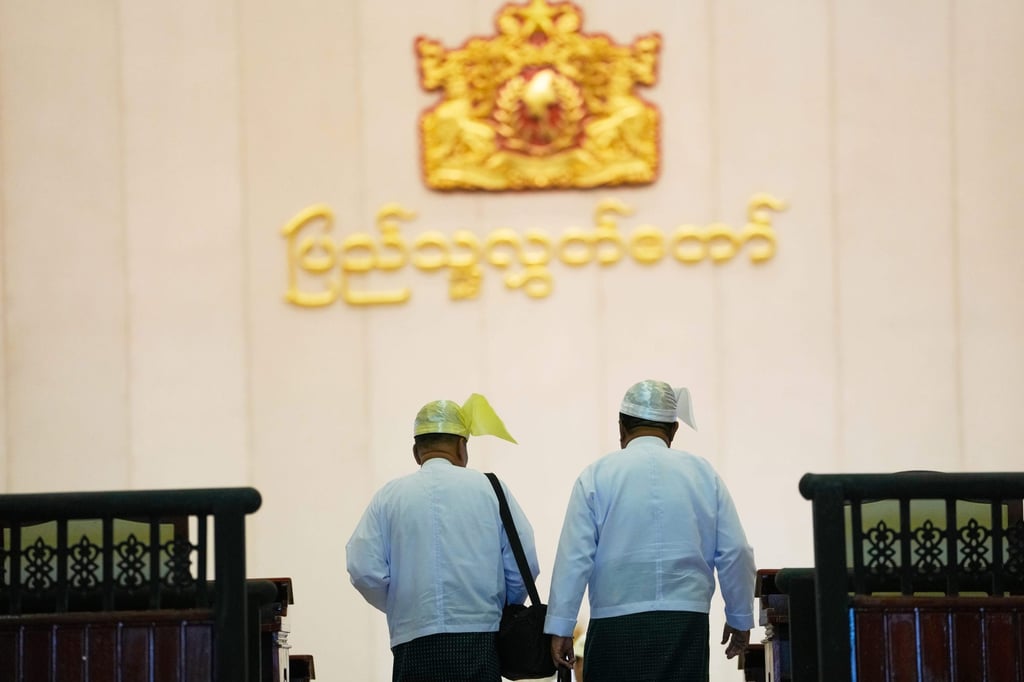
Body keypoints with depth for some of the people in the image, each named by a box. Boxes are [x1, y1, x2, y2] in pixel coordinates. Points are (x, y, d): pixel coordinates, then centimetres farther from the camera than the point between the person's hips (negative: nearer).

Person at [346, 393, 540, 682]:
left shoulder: (389, 496, 4)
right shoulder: (490, 489, 4)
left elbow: (365, 570, -3)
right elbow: (525, 565, 1)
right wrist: (503, 609, 19)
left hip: (415, 642, 0)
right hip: (480, 641, 0)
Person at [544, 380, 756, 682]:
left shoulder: (597, 476, 2)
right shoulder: (703, 473, 7)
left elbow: (574, 557, -3)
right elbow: (735, 553, 5)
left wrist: (560, 628, 1)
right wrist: (740, 619, 17)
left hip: (618, 624, -1)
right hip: (687, 624, 1)